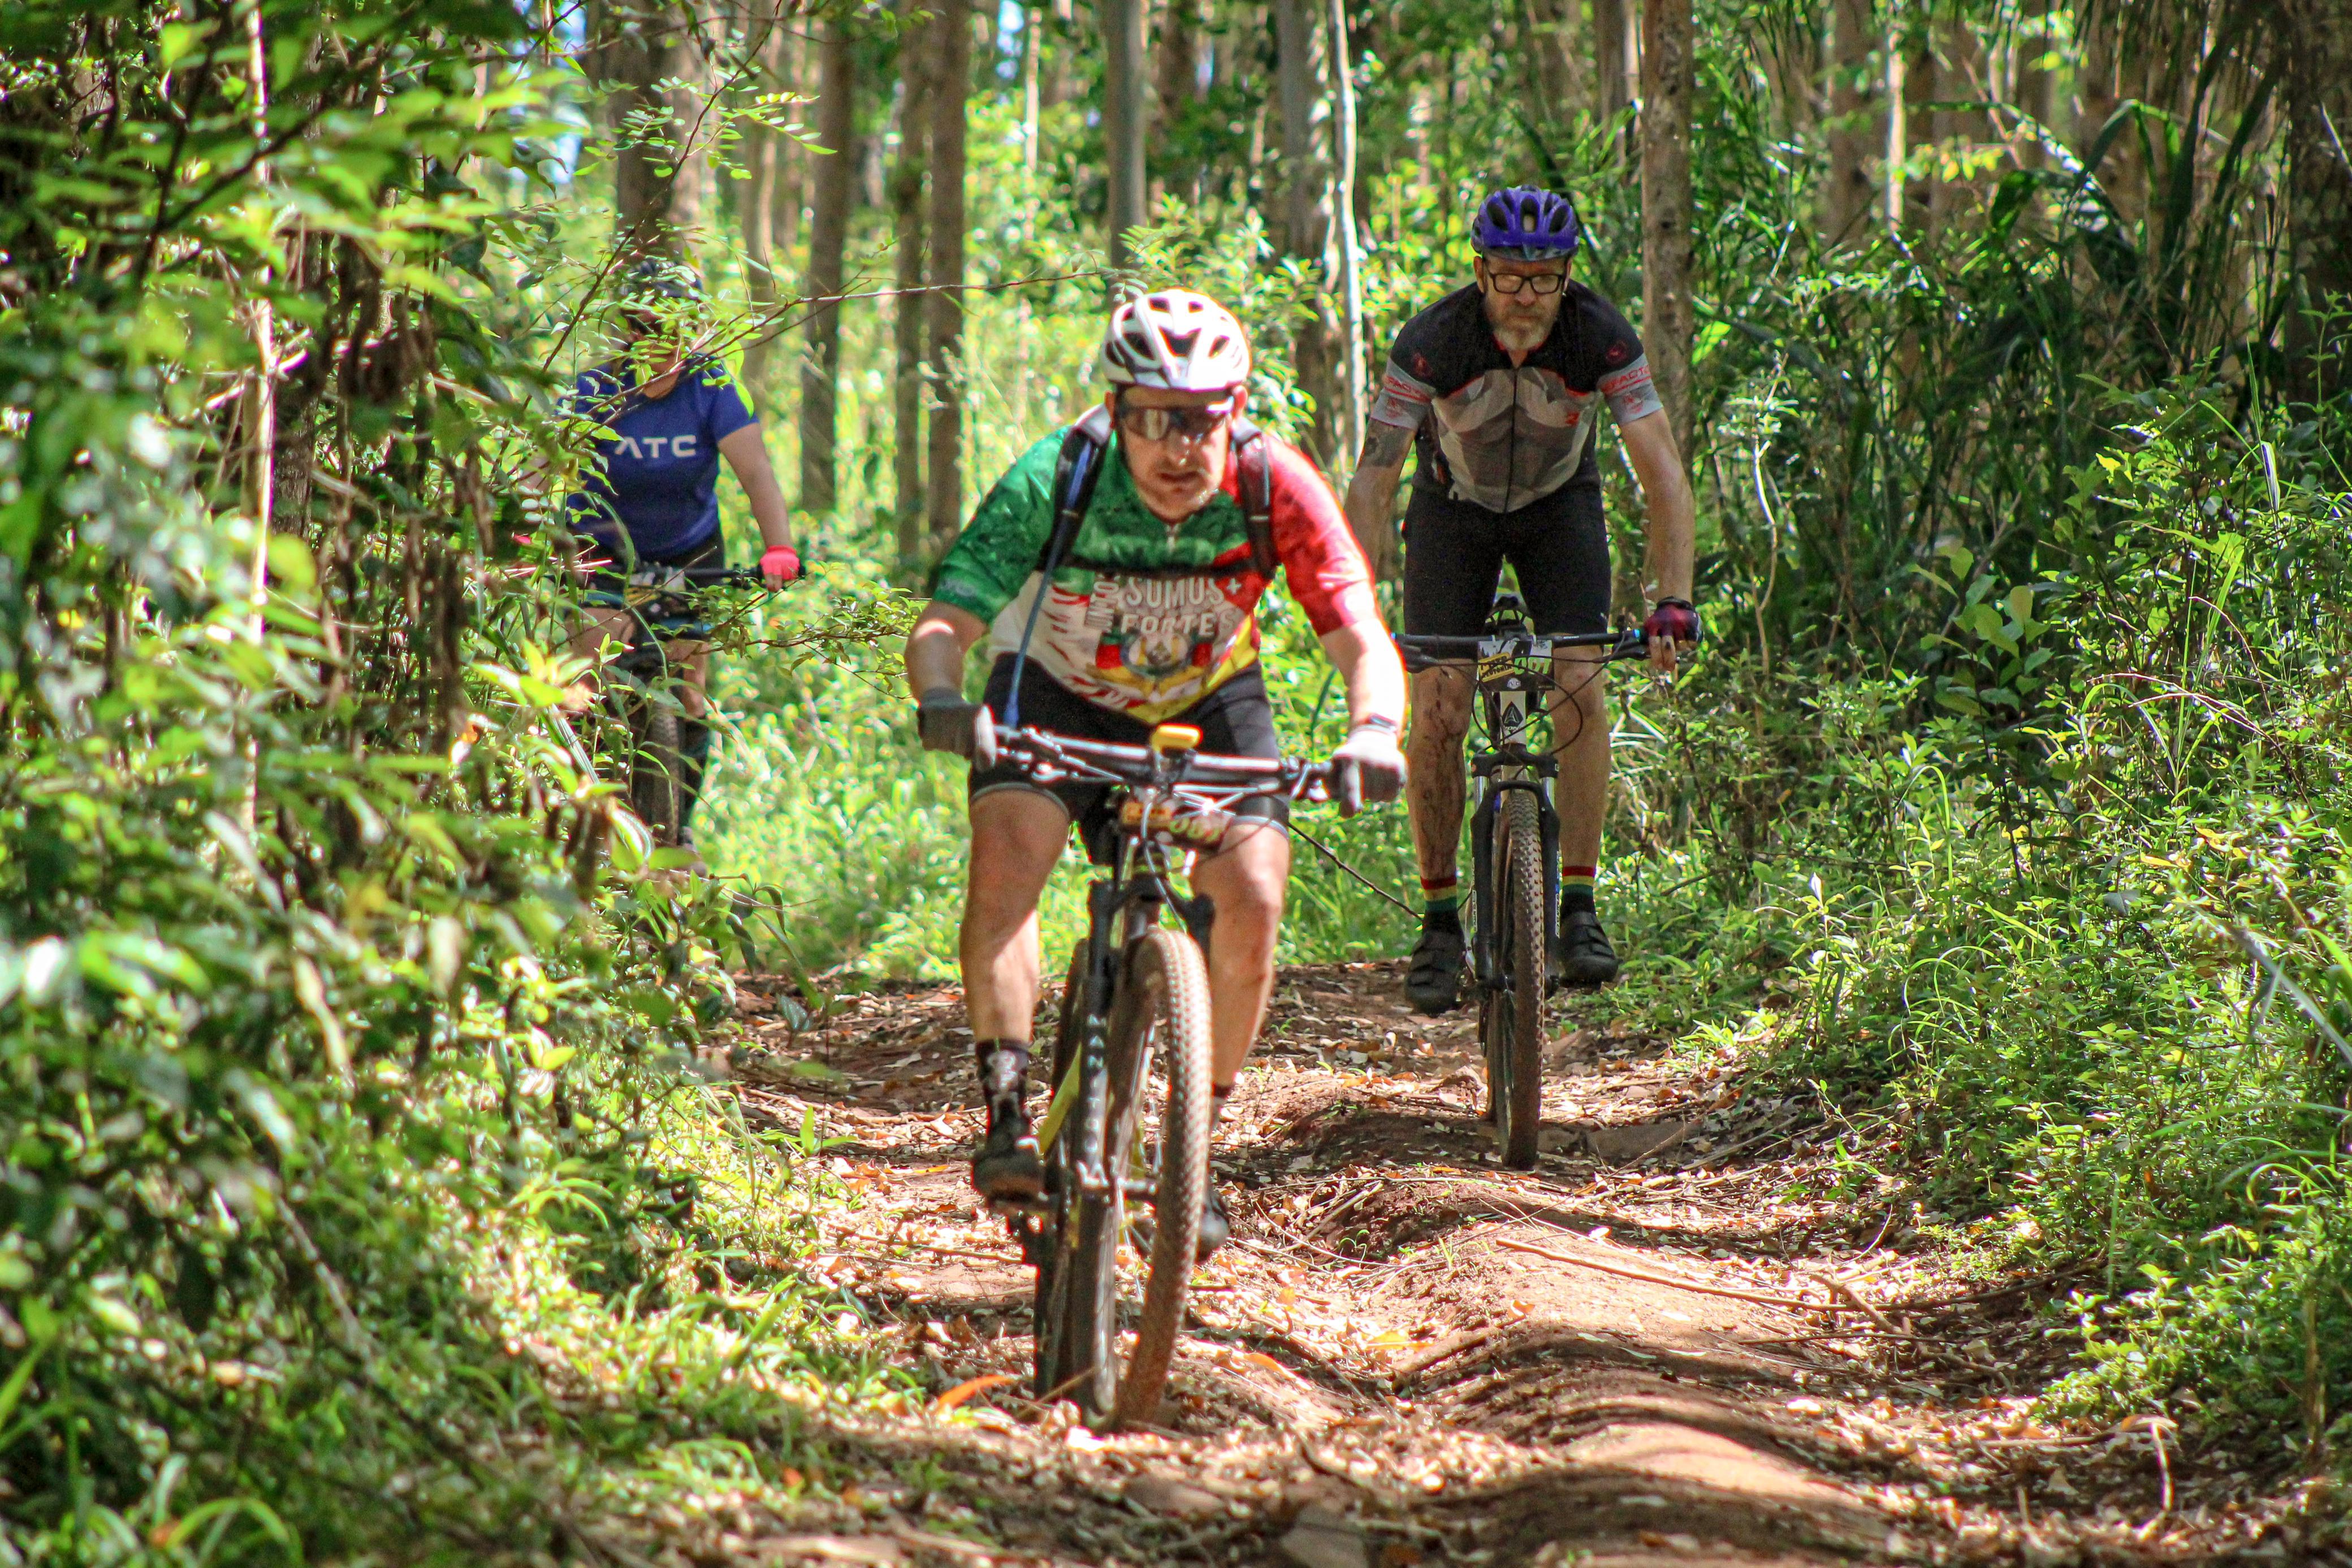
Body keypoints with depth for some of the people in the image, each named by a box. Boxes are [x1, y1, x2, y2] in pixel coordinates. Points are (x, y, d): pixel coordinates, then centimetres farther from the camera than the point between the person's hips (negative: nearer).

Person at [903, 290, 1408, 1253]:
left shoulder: (1274, 486, -28)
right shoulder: (1054, 481, -31)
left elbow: (1361, 639, -31)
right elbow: (943, 624, -34)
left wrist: (1374, 730, -53)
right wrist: (941, 698, -57)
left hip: (1208, 701, 1)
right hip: (1061, 693, -1)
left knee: (1251, 903, -18)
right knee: (1006, 858, -28)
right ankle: (1007, 1115, -23)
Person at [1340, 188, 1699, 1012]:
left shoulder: (1602, 336, -28)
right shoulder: (1431, 341, -31)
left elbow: (1663, 475, -29)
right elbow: (1372, 482, -29)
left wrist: (1673, 600, -40)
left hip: (1560, 505, 0)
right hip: (1454, 506, 0)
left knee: (1582, 690, -18)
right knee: (1438, 713, -12)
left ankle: (1578, 910, -9)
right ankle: (1440, 920, 0)